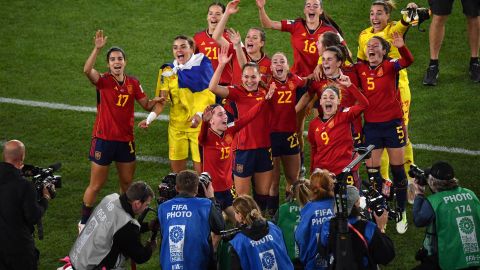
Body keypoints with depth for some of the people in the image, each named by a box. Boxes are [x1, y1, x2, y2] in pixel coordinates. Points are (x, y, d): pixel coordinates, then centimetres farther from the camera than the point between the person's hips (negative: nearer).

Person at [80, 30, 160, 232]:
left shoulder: (133, 83, 4)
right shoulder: (103, 81, -10)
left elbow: (147, 105, 10)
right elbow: (87, 70, -31)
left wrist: (156, 101, -12)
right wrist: (97, 48, -41)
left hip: (126, 140, 4)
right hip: (104, 139, -4)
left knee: (127, 183, 13)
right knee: (96, 185, 2)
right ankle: (84, 222, 16)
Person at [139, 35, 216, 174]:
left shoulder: (202, 65, -6)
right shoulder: (168, 71, 3)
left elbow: (210, 95, -8)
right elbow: (162, 100, -1)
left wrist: (200, 114, -23)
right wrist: (150, 118, -17)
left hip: (200, 124, -4)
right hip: (176, 125, 4)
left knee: (201, 166, -4)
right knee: (176, 166, 8)